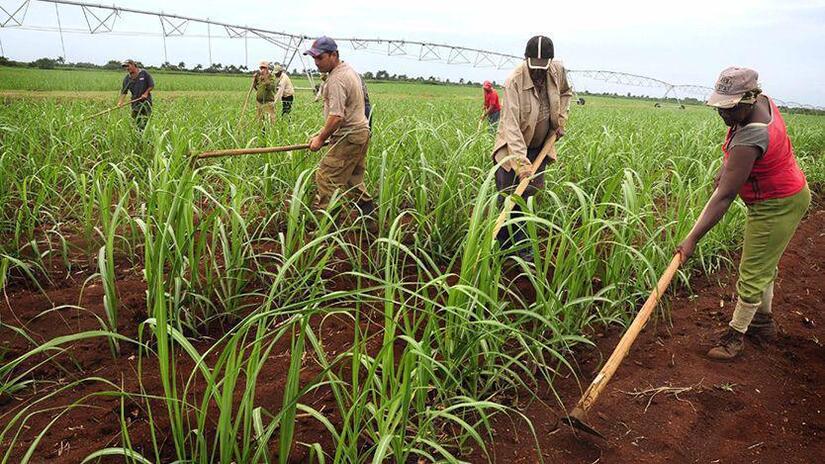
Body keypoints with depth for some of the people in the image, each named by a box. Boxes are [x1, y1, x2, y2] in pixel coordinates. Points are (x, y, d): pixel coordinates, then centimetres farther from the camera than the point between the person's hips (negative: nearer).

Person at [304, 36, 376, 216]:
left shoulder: (336, 80, -19)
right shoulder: (350, 70, 14)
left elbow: (337, 117, -26)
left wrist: (321, 138, -15)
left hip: (348, 138, -11)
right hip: (361, 132, 11)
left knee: (326, 178, -9)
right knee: (353, 179, 19)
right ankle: (367, 208, 26)